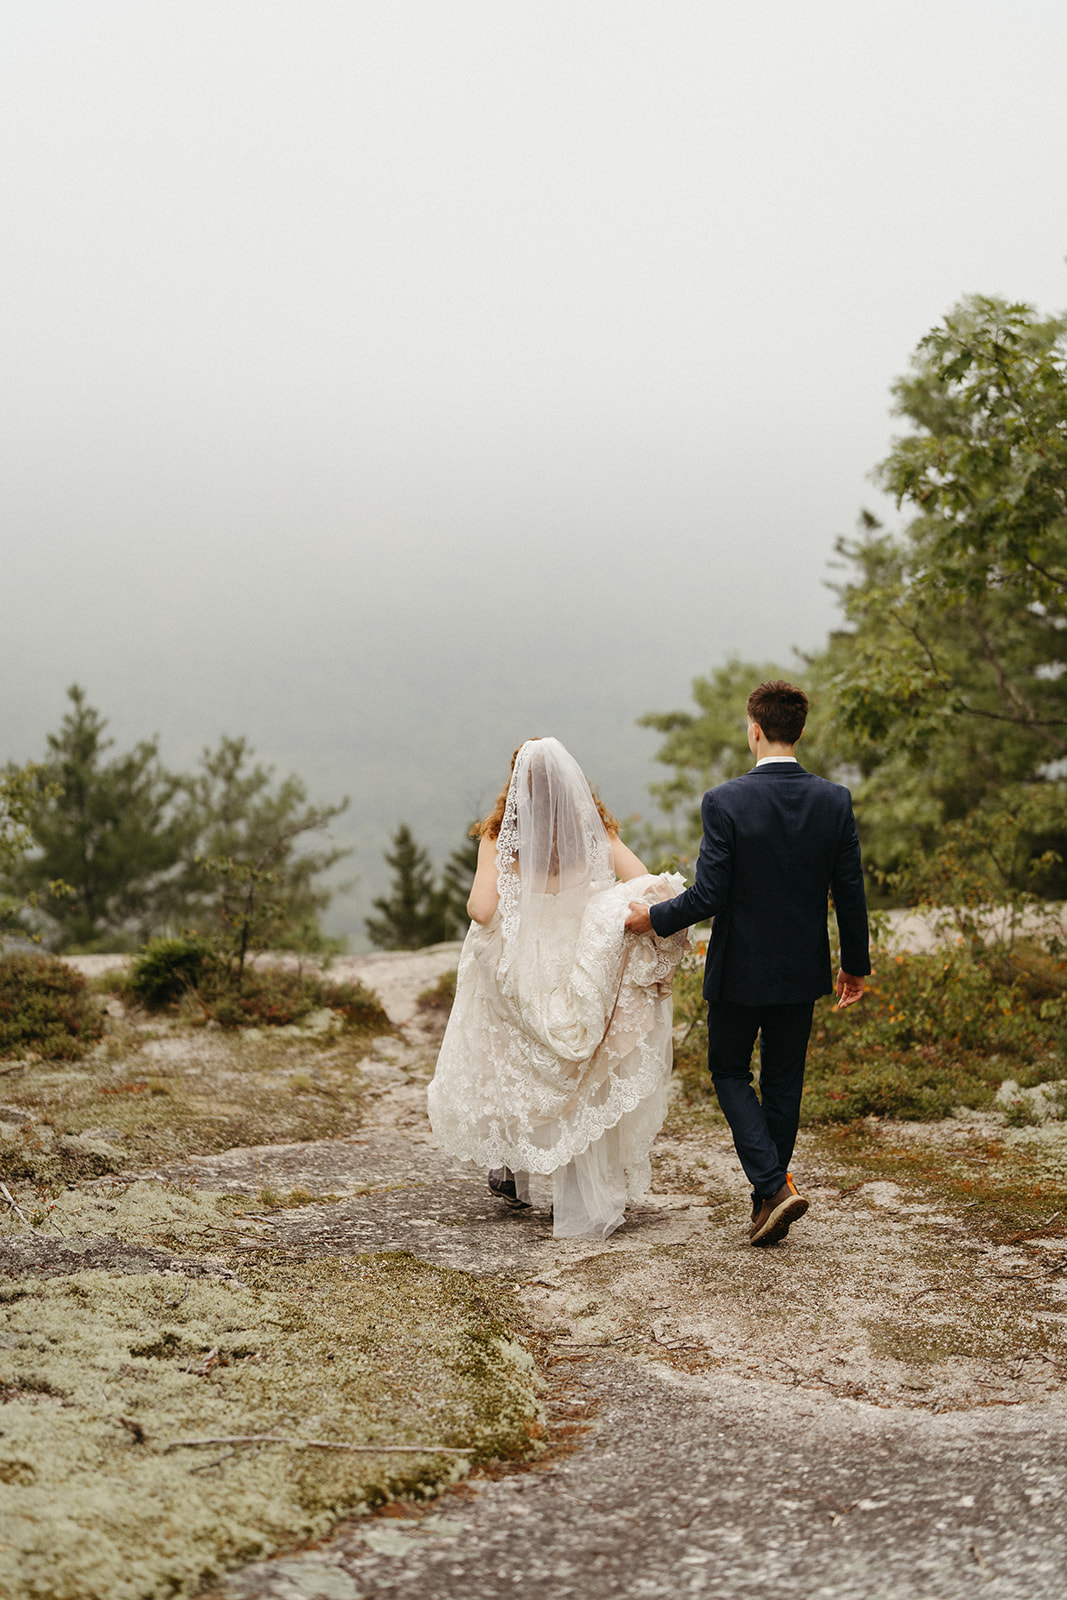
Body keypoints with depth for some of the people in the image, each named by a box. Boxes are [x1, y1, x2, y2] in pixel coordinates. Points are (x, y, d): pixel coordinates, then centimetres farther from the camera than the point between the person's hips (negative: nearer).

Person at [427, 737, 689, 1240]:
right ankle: (581, 1202, 11)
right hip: (583, 979, 1)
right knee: (581, 1085, 11)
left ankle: (510, 1173, 36)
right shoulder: (596, 831, -4)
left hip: (519, 973, -1)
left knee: (506, 1069, 23)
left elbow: (482, 910, -18)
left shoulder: (500, 838, -10)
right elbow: (647, 887, -13)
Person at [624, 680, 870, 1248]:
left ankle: (774, 1185, -4)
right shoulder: (835, 801, -5)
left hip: (741, 969, -4)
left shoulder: (725, 802, -18)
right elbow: (850, 892, 0)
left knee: (729, 1072, 14)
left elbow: (708, 896, -18)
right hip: (802, 968, 4)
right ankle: (769, 1198, 24)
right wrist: (855, 964, 13)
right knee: (783, 1079, 17)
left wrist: (653, 917, 0)